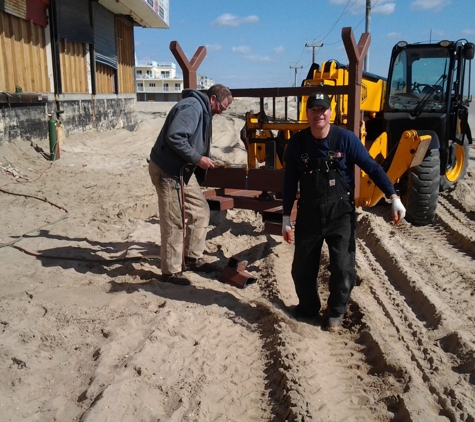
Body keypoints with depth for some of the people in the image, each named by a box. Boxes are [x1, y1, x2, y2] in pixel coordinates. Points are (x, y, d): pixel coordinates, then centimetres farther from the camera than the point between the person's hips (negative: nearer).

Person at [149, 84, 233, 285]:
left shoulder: (202, 110, 15)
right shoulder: (192, 107, -18)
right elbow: (174, 137, -29)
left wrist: (204, 160, 9)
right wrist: (198, 159, -22)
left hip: (183, 170, 10)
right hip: (168, 171, -10)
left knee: (200, 212, 14)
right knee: (174, 222, -4)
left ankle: (192, 258, 26)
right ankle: (171, 271, 9)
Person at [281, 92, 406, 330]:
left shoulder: (345, 139, -10)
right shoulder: (297, 143, -5)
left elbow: (372, 168, -6)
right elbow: (290, 182, 2)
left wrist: (393, 197, -14)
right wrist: (286, 217, 4)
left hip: (340, 213, -1)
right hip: (309, 213, 2)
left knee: (343, 268, 1)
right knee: (302, 267, 9)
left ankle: (336, 312, 27)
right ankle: (308, 308, 35)